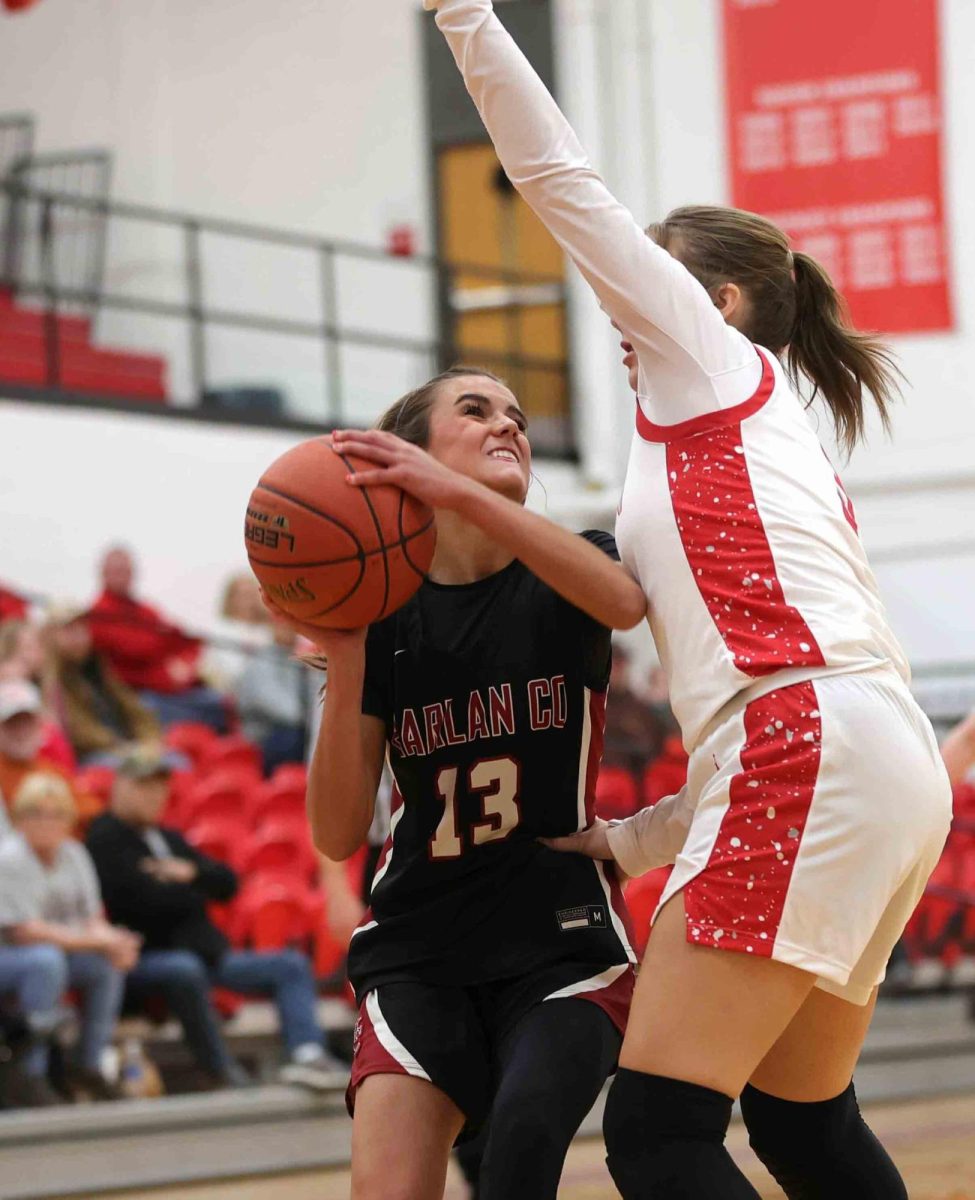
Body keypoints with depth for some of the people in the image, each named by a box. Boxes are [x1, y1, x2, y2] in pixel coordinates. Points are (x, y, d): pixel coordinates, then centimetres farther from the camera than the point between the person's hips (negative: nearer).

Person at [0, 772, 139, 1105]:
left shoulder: (74, 854, 4)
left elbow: (94, 921, 4)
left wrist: (113, 942, -22)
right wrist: (99, 941, -25)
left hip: (55, 956, 7)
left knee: (110, 962, -16)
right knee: (46, 959, -35)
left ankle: (89, 1066, -4)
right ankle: (35, 1077, -30)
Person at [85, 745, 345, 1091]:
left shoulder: (169, 839, 24)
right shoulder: (104, 839, -4)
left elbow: (227, 882, 17)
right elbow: (144, 899, -17)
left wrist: (192, 873, -5)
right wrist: (197, 891, 1)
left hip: (206, 954, 9)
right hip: (144, 959, -9)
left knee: (291, 966, -1)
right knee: (185, 969, -41)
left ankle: (307, 1053, -23)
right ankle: (223, 1076, -36)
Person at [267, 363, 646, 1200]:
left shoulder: (562, 584, 2)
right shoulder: (382, 614, 2)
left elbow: (624, 601, -27)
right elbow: (338, 836, -4)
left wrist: (459, 494, -36)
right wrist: (344, 667, -18)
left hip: (563, 945, -1)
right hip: (420, 951, 1)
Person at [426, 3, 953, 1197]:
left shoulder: (716, 360, 10)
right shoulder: (764, 436, 30)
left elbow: (563, 182, 4)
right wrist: (623, 840, 25)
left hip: (811, 758, -10)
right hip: (881, 767, 10)